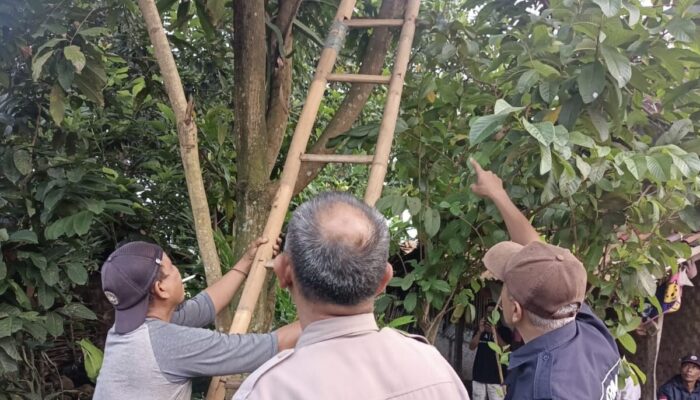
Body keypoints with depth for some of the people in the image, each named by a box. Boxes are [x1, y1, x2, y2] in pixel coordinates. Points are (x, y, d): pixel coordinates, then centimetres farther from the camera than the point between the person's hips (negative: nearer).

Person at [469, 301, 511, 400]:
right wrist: (480, 331, -13)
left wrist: (494, 332, -19)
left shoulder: (504, 331, 2)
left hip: (496, 376, -3)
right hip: (479, 375, 3)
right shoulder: (480, 330, 12)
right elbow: (471, 347, 1)